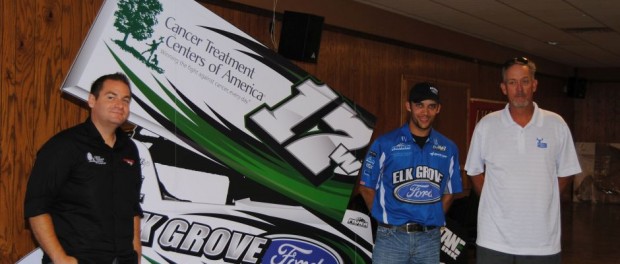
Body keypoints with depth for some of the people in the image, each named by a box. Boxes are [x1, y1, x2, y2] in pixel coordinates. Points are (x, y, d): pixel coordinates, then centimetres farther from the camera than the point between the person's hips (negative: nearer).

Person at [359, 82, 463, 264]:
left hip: (430, 239, 3)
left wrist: (434, 220, 7)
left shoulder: (448, 148, 7)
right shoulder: (385, 143, -3)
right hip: (391, 237, -3)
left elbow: (449, 192, 16)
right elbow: (367, 188, 2)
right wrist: (385, 218, 1)